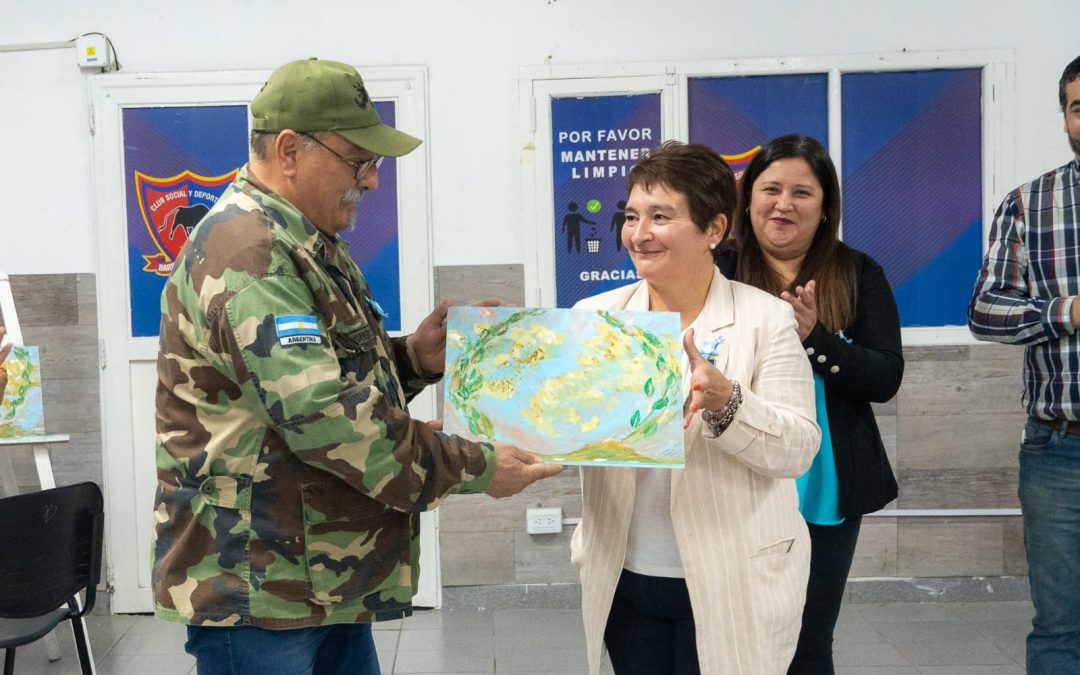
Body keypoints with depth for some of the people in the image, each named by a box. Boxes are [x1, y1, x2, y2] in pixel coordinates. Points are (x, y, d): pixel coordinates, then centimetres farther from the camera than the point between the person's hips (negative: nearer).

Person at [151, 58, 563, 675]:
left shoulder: (307, 246, 15)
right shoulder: (246, 253, -19)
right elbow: (321, 414, -27)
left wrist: (413, 357, 4)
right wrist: (477, 469, -19)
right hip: (255, 591, -10)